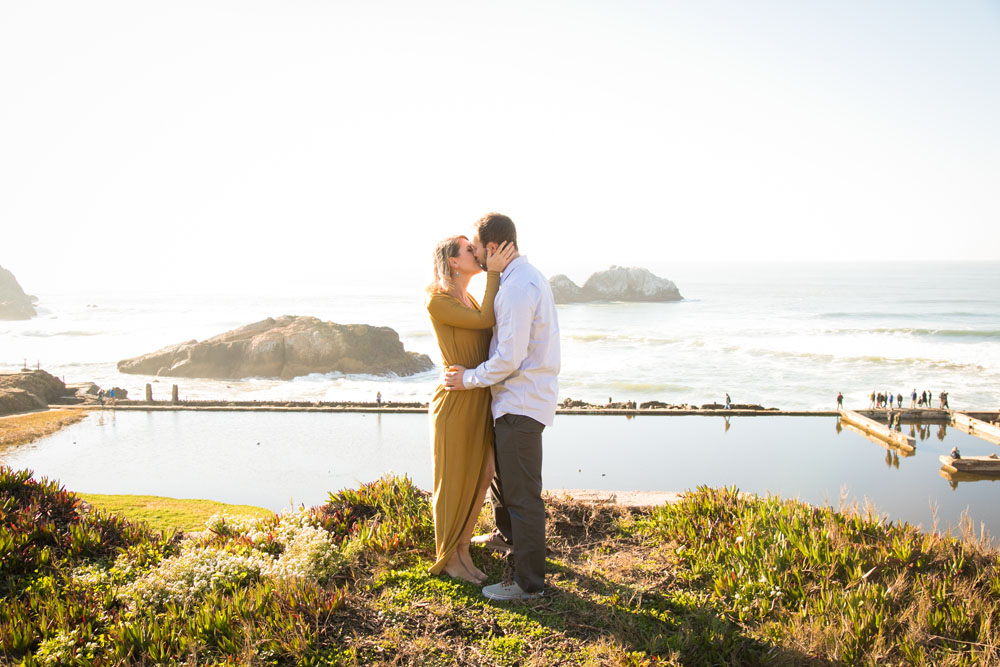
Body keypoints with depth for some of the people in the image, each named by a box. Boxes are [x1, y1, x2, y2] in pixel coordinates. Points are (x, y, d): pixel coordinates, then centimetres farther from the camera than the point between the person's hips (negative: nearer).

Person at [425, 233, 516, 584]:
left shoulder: (470, 301, 13)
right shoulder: (437, 302, -13)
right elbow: (486, 320, -21)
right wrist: (493, 273, -18)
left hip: (481, 400, 8)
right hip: (456, 400, -8)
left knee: (478, 477, 15)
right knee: (453, 483, 6)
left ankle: (462, 550, 31)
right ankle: (447, 558, 24)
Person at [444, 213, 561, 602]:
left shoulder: (517, 287, -22)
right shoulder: (529, 277, 12)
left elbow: (509, 358, -25)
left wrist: (469, 379, -12)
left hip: (521, 403, -11)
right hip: (517, 398, 11)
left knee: (522, 494, -3)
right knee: (500, 468, 29)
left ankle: (529, 583, 6)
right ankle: (506, 534, 51)